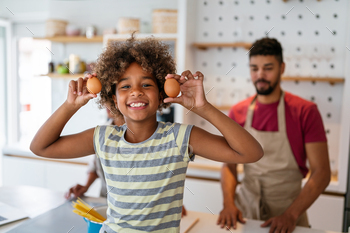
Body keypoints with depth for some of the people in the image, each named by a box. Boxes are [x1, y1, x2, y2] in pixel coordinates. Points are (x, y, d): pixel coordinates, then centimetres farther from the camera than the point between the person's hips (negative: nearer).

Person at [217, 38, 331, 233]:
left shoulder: (306, 112, -8)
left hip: (287, 215, -2)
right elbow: (230, 165, 4)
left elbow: (322, 173, -10)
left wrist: (291, 214, -18)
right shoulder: (238, 112, 1)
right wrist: (229, 203, -11)